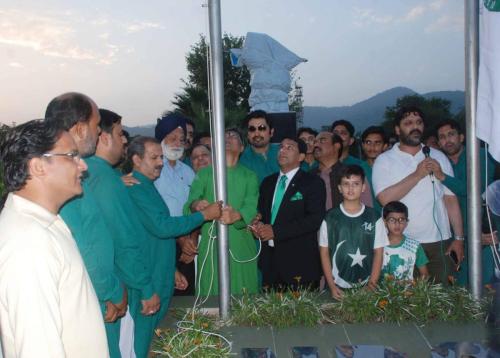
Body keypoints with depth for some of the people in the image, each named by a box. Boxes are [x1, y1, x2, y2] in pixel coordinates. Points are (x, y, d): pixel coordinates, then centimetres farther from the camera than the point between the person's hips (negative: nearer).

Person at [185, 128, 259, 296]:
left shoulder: (250, 176, 10)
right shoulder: (204, 174, 12)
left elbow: (252, 207, -5)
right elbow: (191, 201, 0)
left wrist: (237, 215, -28)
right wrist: (195, 205, -25)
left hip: (240, 246, 0)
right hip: (210, 245, 0)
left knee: (241, 297, 1)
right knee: (210, 294, 0)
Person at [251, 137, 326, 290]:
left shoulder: (313, 182, -2)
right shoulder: (268, 182, 16)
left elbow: (315, 219, -13)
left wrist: (276, 231, -17)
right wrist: (258, 226, -2)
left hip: (299, 261, -5)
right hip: (270, 260, 5)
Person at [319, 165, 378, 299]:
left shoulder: (373, 217, 0)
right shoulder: (330, 218, -2)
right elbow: (324, 253, 2)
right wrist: (332, 286, -3)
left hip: (366, 286, 1)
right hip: (338, 287, 0)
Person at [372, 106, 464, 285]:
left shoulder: (438, 157, 11)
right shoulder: (384, 160, 1)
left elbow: (451, 199, 8)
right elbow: (385, 198, -14)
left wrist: (459, 238, 3)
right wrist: (417, 175, -14)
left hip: (439, 243, 3)